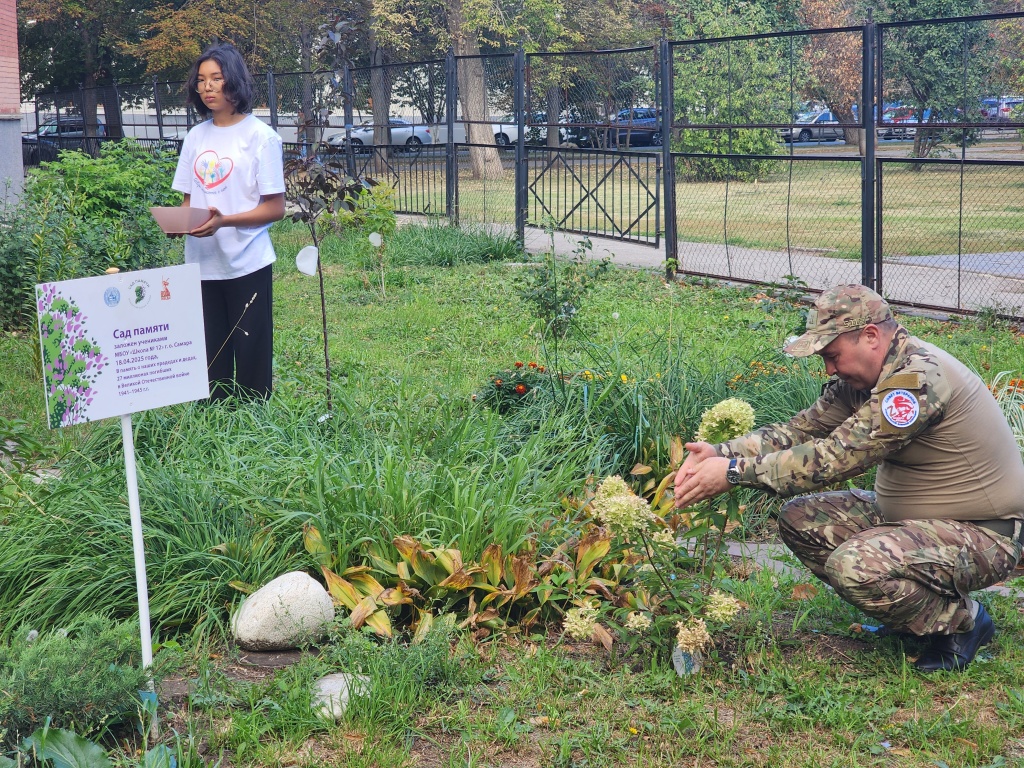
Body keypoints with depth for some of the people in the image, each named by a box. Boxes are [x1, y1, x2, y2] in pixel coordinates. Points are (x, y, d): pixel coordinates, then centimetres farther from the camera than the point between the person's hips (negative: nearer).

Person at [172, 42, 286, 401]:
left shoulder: (260, 136, -3)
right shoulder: (196, 137, 12)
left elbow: (275, 208, -7)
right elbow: (189, 200, 17)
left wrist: (224, 221, -21)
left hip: (246, 264, -4)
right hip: (202, 263, 4)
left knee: (250, 358, -2)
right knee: (209, 359, 4)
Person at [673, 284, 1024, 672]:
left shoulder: (918, 378, -27)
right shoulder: (863, 376, 2)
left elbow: (834, 458, -29)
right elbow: (799, 430, 2)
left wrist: (735, 471, -26)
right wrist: (720, 452, -13)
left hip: (983, 534, -10)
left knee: (854, 566, -31)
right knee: (800, 520, 1)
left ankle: (962, 620, -4)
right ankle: (909, 609, 10)